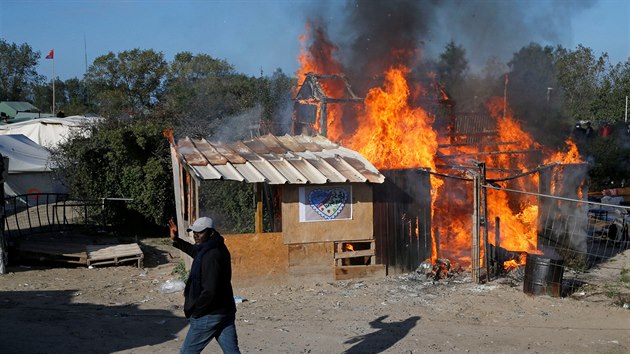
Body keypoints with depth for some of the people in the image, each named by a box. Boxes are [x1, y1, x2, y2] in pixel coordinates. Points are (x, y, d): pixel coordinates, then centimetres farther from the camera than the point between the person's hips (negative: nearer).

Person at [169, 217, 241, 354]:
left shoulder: (211, 256, -22)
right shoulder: (218, 249, 9)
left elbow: (209, 291, -26)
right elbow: (196, 252, 32)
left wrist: (194, 312, -14)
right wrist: (177, 240, 27)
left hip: (209, 316, -9)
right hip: (226, 311, 9)